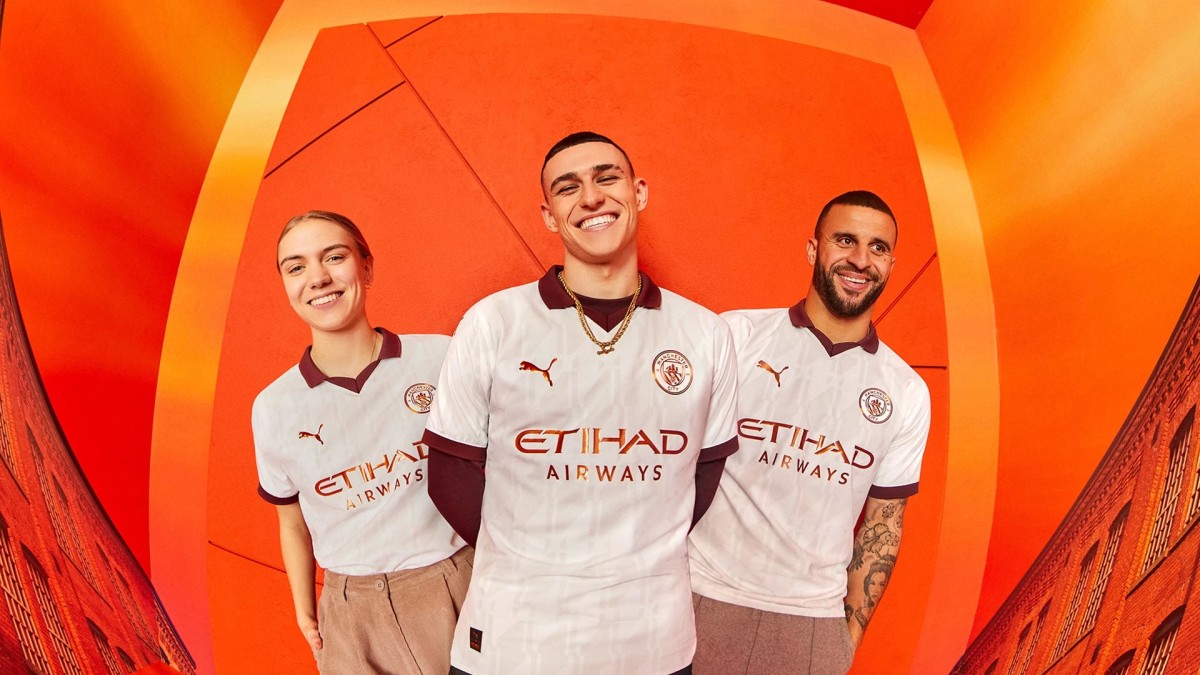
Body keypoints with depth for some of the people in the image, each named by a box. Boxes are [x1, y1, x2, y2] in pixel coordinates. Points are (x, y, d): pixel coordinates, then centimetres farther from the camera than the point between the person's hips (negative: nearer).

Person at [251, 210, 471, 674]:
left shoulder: (441, 357, -9)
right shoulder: (273, 408, -3)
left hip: (460, 589, -1)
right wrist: (304, 612, 11)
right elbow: (293, 524, 10)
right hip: (352, 617, 1)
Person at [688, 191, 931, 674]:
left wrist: (852, 634, 8)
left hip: (816, 619, 2)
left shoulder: (907, 394, 3)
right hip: (708, 598, -2)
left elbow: (884, 523, 9)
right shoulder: (736, 335, -7)